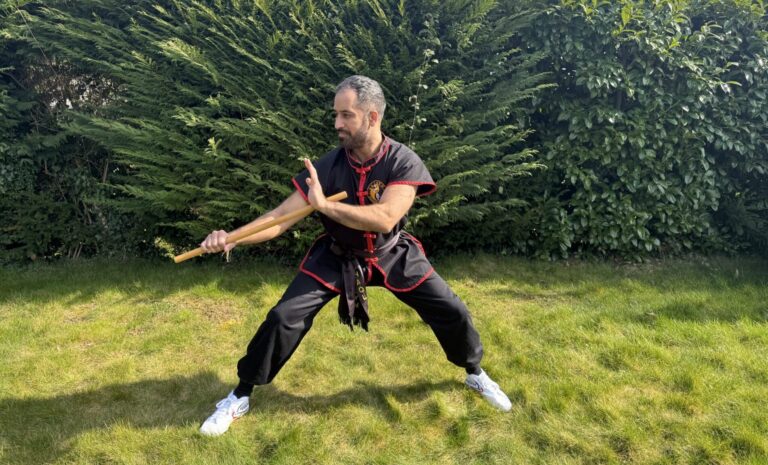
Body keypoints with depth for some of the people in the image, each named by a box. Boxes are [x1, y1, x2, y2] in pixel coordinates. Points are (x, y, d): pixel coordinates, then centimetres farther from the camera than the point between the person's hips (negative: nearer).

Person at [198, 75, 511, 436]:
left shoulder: (404, 162, -23)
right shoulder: (327, 165, -19)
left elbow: (384, 219, -37)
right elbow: (283, 215, -20)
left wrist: (324, 205, -41)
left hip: (391, 255, 0)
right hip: (337, 257, 1)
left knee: (451, 311, -1)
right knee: (284, 318, -10)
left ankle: (475, 372, 32)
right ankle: (240, 396, 12)